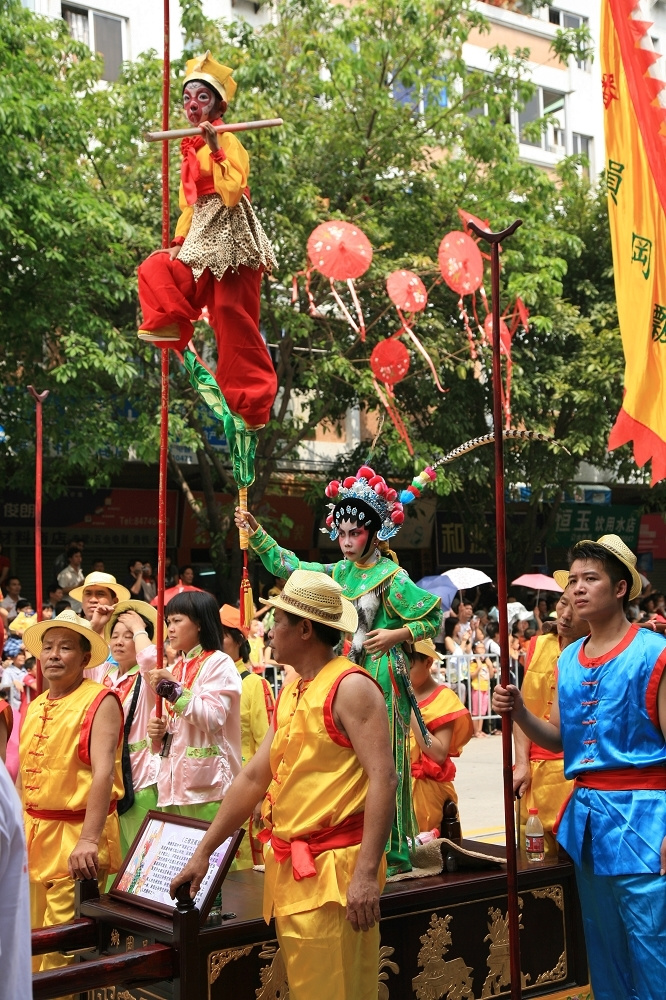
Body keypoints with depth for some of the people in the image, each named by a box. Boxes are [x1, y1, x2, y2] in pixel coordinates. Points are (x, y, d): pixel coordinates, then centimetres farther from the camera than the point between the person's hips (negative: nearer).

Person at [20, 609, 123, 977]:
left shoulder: (100, 702, -11)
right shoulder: (34, 707, 12)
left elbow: (103, 772, -21)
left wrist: (88, 840, -29)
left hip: (75, 836, -7)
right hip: (34, 833, 7)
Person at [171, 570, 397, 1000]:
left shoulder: (351, 687, -11)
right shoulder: (291, 693, 15)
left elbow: (383, 779, -18)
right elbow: (254, 776, 18)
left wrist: (367, 873, -24)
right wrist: (203, 852, 18)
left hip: (334, 870, -8)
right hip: (290, 869, 8)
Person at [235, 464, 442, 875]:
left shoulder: (391, 578, -7)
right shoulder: (339, 573, 11)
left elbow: (435, 620, -5)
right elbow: (289, 566, 15)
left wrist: (396, 634, -14)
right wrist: (255, 532, 10)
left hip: (383, 677, -7)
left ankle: (394, 853, 1)